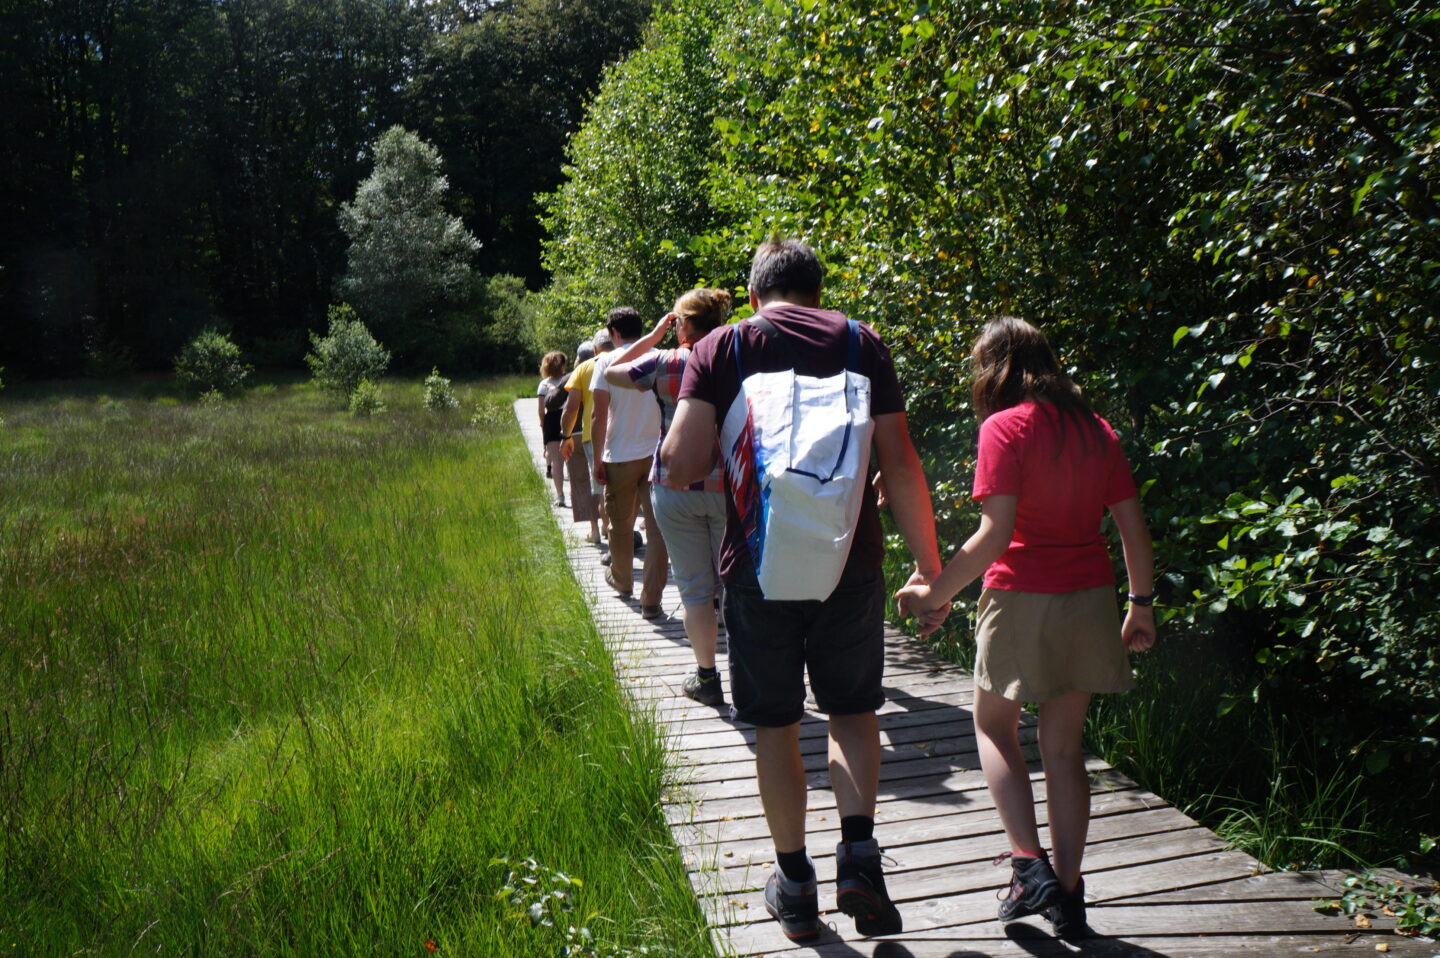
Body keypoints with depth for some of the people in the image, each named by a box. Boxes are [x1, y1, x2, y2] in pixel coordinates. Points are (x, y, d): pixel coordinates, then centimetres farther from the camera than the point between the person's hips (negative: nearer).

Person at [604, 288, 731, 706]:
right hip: (730, 486, 1)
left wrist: (653, 335, 11)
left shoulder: (664, 363, -7)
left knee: (694, 587, 7)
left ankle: (706, 676, 14)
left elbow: (611, 372, 9)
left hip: (675, 488, -1)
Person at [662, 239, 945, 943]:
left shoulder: (718, 349, -1)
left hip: (758, 567, -1)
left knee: (775, 728, 13)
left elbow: (681, 462, -12)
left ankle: (794, 885, 22)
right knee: (852, 711, 18)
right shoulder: (860, 343, 2)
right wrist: (929, 569, 4)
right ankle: (859, 851, 1)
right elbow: (900, 466, -3)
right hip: (849, 564, 1)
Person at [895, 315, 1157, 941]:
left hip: (1023, 600, -5)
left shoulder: (1004, 427, -11)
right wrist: (1142, 605, 17)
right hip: (1089, 601, 5)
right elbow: (1134, 529, 7)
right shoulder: (1095, 429, 7)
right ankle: (1067, 896, 18)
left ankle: (1030, 866, 3)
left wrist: (935, 593, -9)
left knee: (994, 727, 15)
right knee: (1064, 746, 14)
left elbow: (995, 534, -18)